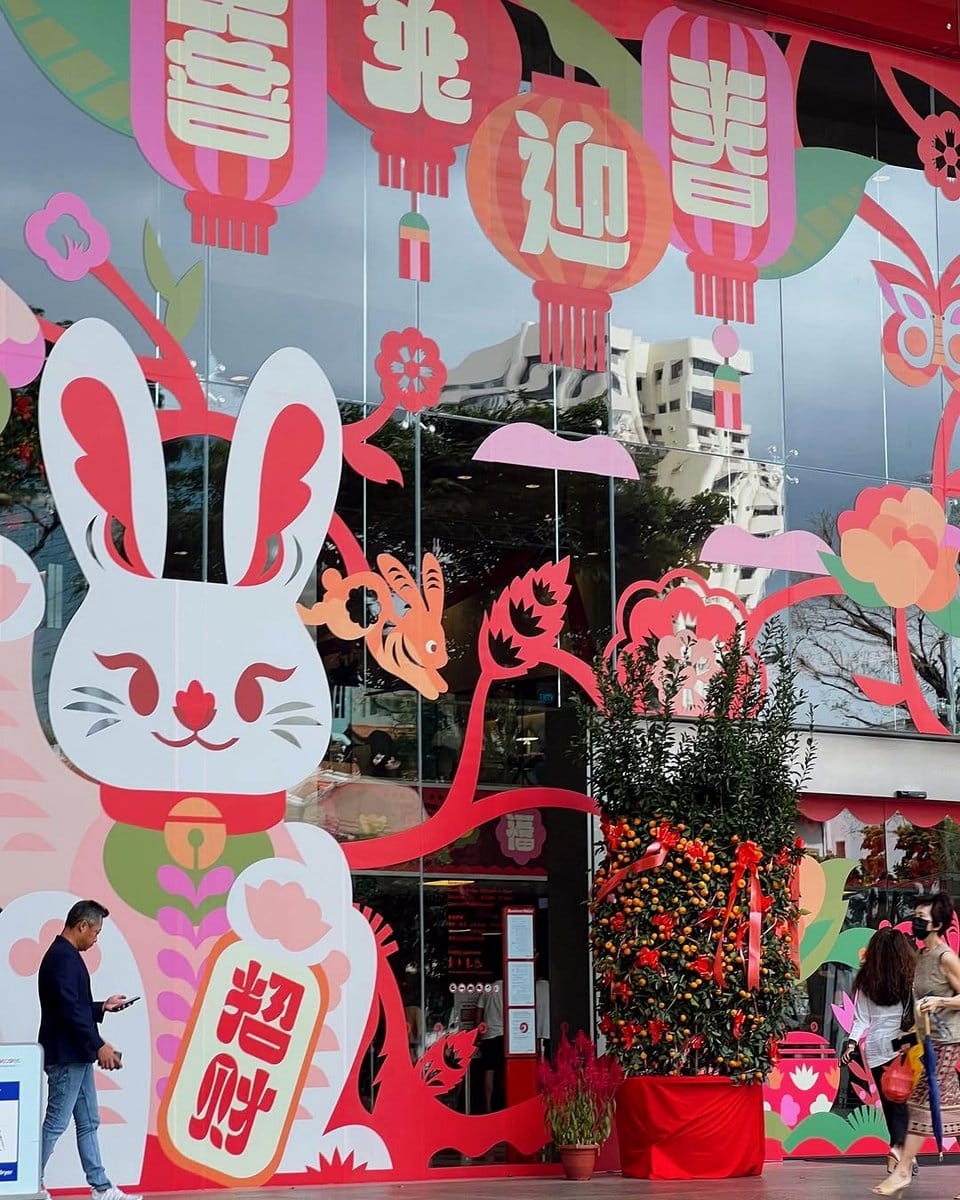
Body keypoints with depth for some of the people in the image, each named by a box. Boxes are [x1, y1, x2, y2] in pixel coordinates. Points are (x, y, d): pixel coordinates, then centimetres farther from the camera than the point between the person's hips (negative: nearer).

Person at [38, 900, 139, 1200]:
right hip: (65, 1056, -11)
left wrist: (102, 1007, 17)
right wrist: (98, 1045, -21)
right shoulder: (64, 958, -17)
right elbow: (70, 1010, -23)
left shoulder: (64, 956, 16)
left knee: (88, 1122, 11)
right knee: (55, 1123, -4)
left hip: (76, 1056, 11)